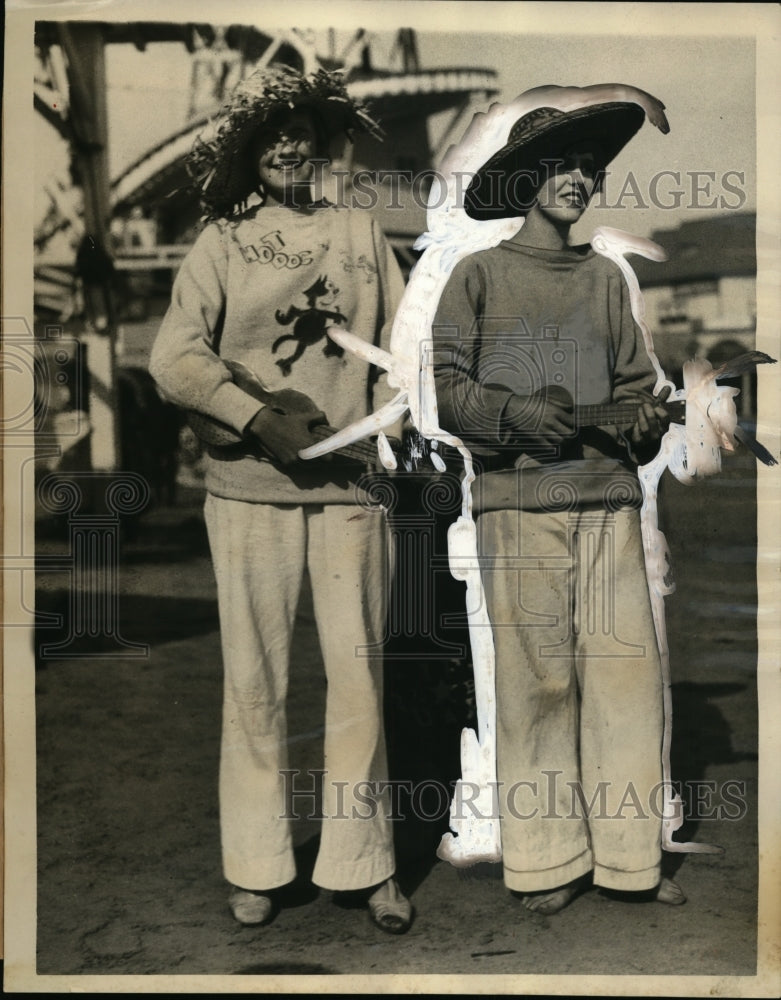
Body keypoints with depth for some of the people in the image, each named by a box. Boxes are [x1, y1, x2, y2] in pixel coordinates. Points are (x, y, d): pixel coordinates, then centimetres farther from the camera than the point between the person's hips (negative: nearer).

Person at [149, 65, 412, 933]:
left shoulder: (361, 233, 14)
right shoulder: (222, 241, 7)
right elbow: (173, 357, -2)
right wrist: (259, 419, -13)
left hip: (350, 483, 1)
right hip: (249, 488, -1)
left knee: (358, 672, 2)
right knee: (254, 675, 3)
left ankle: (364, 861, 14)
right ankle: (256, 866, 15)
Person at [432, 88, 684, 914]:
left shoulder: (605, 278, 17)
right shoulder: (480, 274, 6)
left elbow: (634, 382, 19)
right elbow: (447, 388, 2)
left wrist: (647, 420, -3)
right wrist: (515, 412, -14)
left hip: (608, 496, 4)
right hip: (519, 499, -3)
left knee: (626, 665, -1)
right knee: (537, 676, -3)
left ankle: (629, 854, 9)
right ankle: (548, 859, 8)